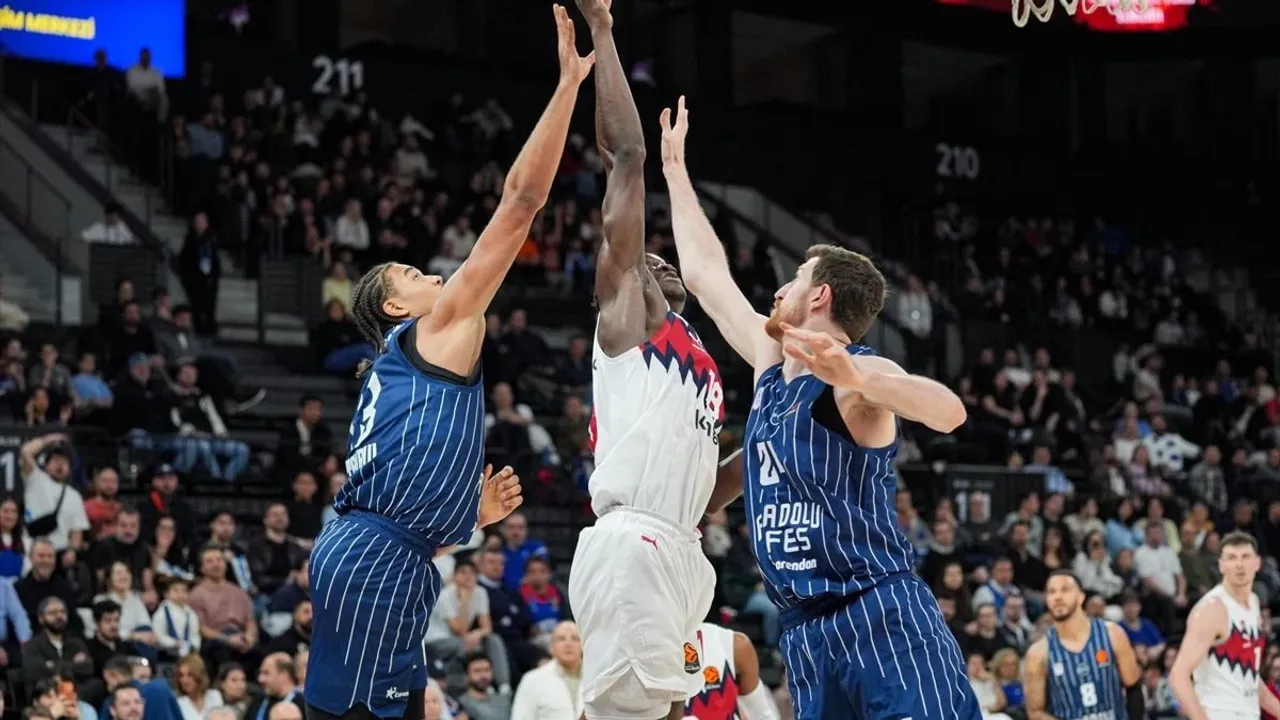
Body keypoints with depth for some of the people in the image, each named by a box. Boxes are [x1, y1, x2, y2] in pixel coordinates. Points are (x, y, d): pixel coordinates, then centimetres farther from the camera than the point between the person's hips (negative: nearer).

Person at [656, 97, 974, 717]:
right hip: (805, 633, 8)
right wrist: (674, 167, 33)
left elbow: (949, 412, -28)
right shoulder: (771, 362, 16)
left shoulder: (858, 373, -7)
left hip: (883, 618, -8)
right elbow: (705, 272, 28)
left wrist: (853, 378, -44)